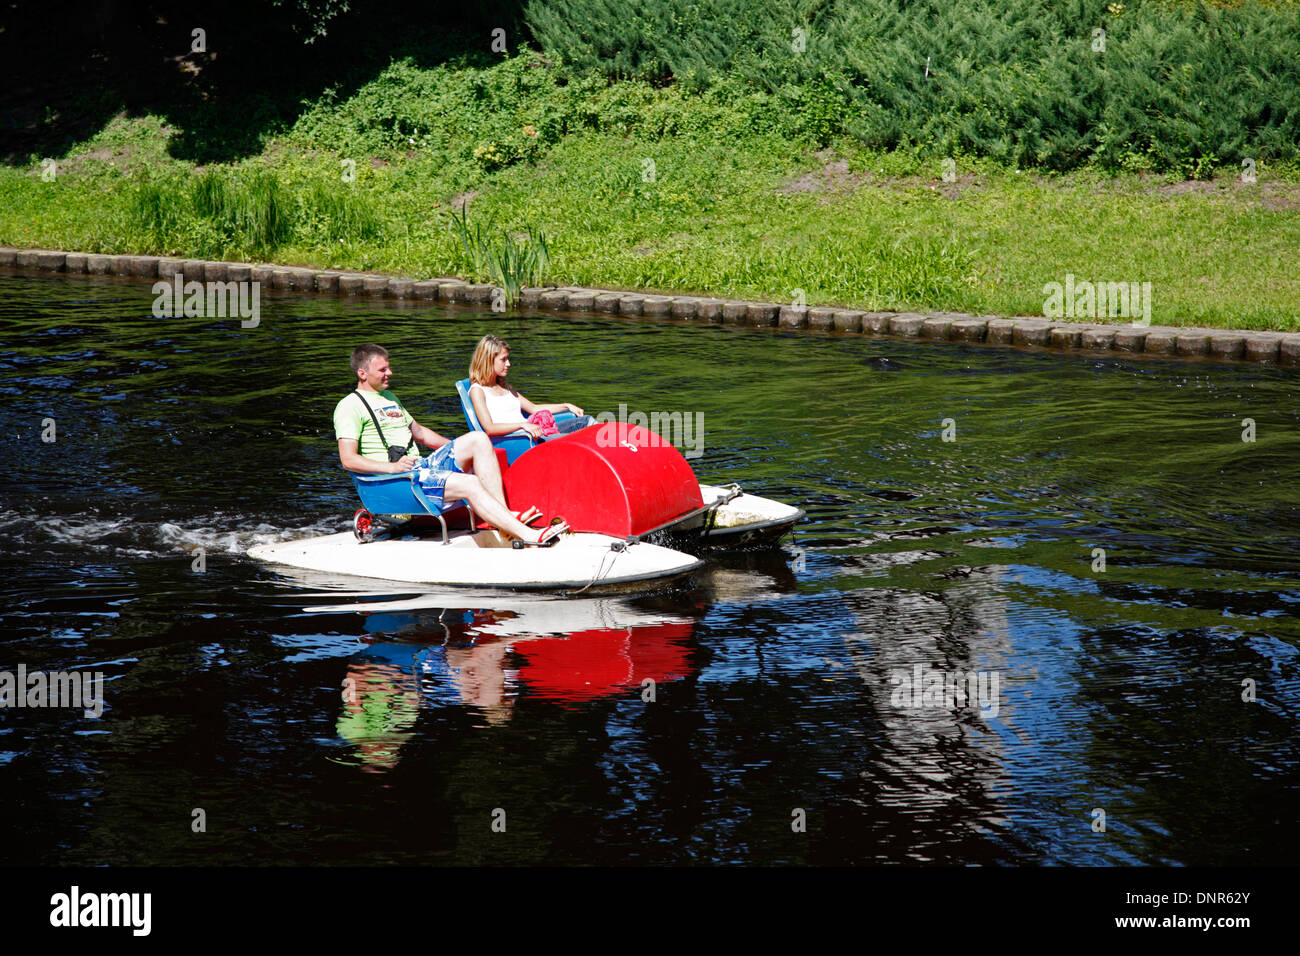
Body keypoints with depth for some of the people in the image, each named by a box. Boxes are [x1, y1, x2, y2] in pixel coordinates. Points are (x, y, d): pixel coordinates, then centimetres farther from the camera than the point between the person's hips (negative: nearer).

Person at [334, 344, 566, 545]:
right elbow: (348, 460, -14)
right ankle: (526, 533, -30)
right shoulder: (350, 406, -4)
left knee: (478, 439, -9)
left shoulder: (389, 398, 24)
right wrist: (391, 467, -24)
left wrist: (458, 449, 22)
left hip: (422, 465, 8)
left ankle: (505, 515, -18)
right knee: (470, 484, -25)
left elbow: (419, 432, 33)